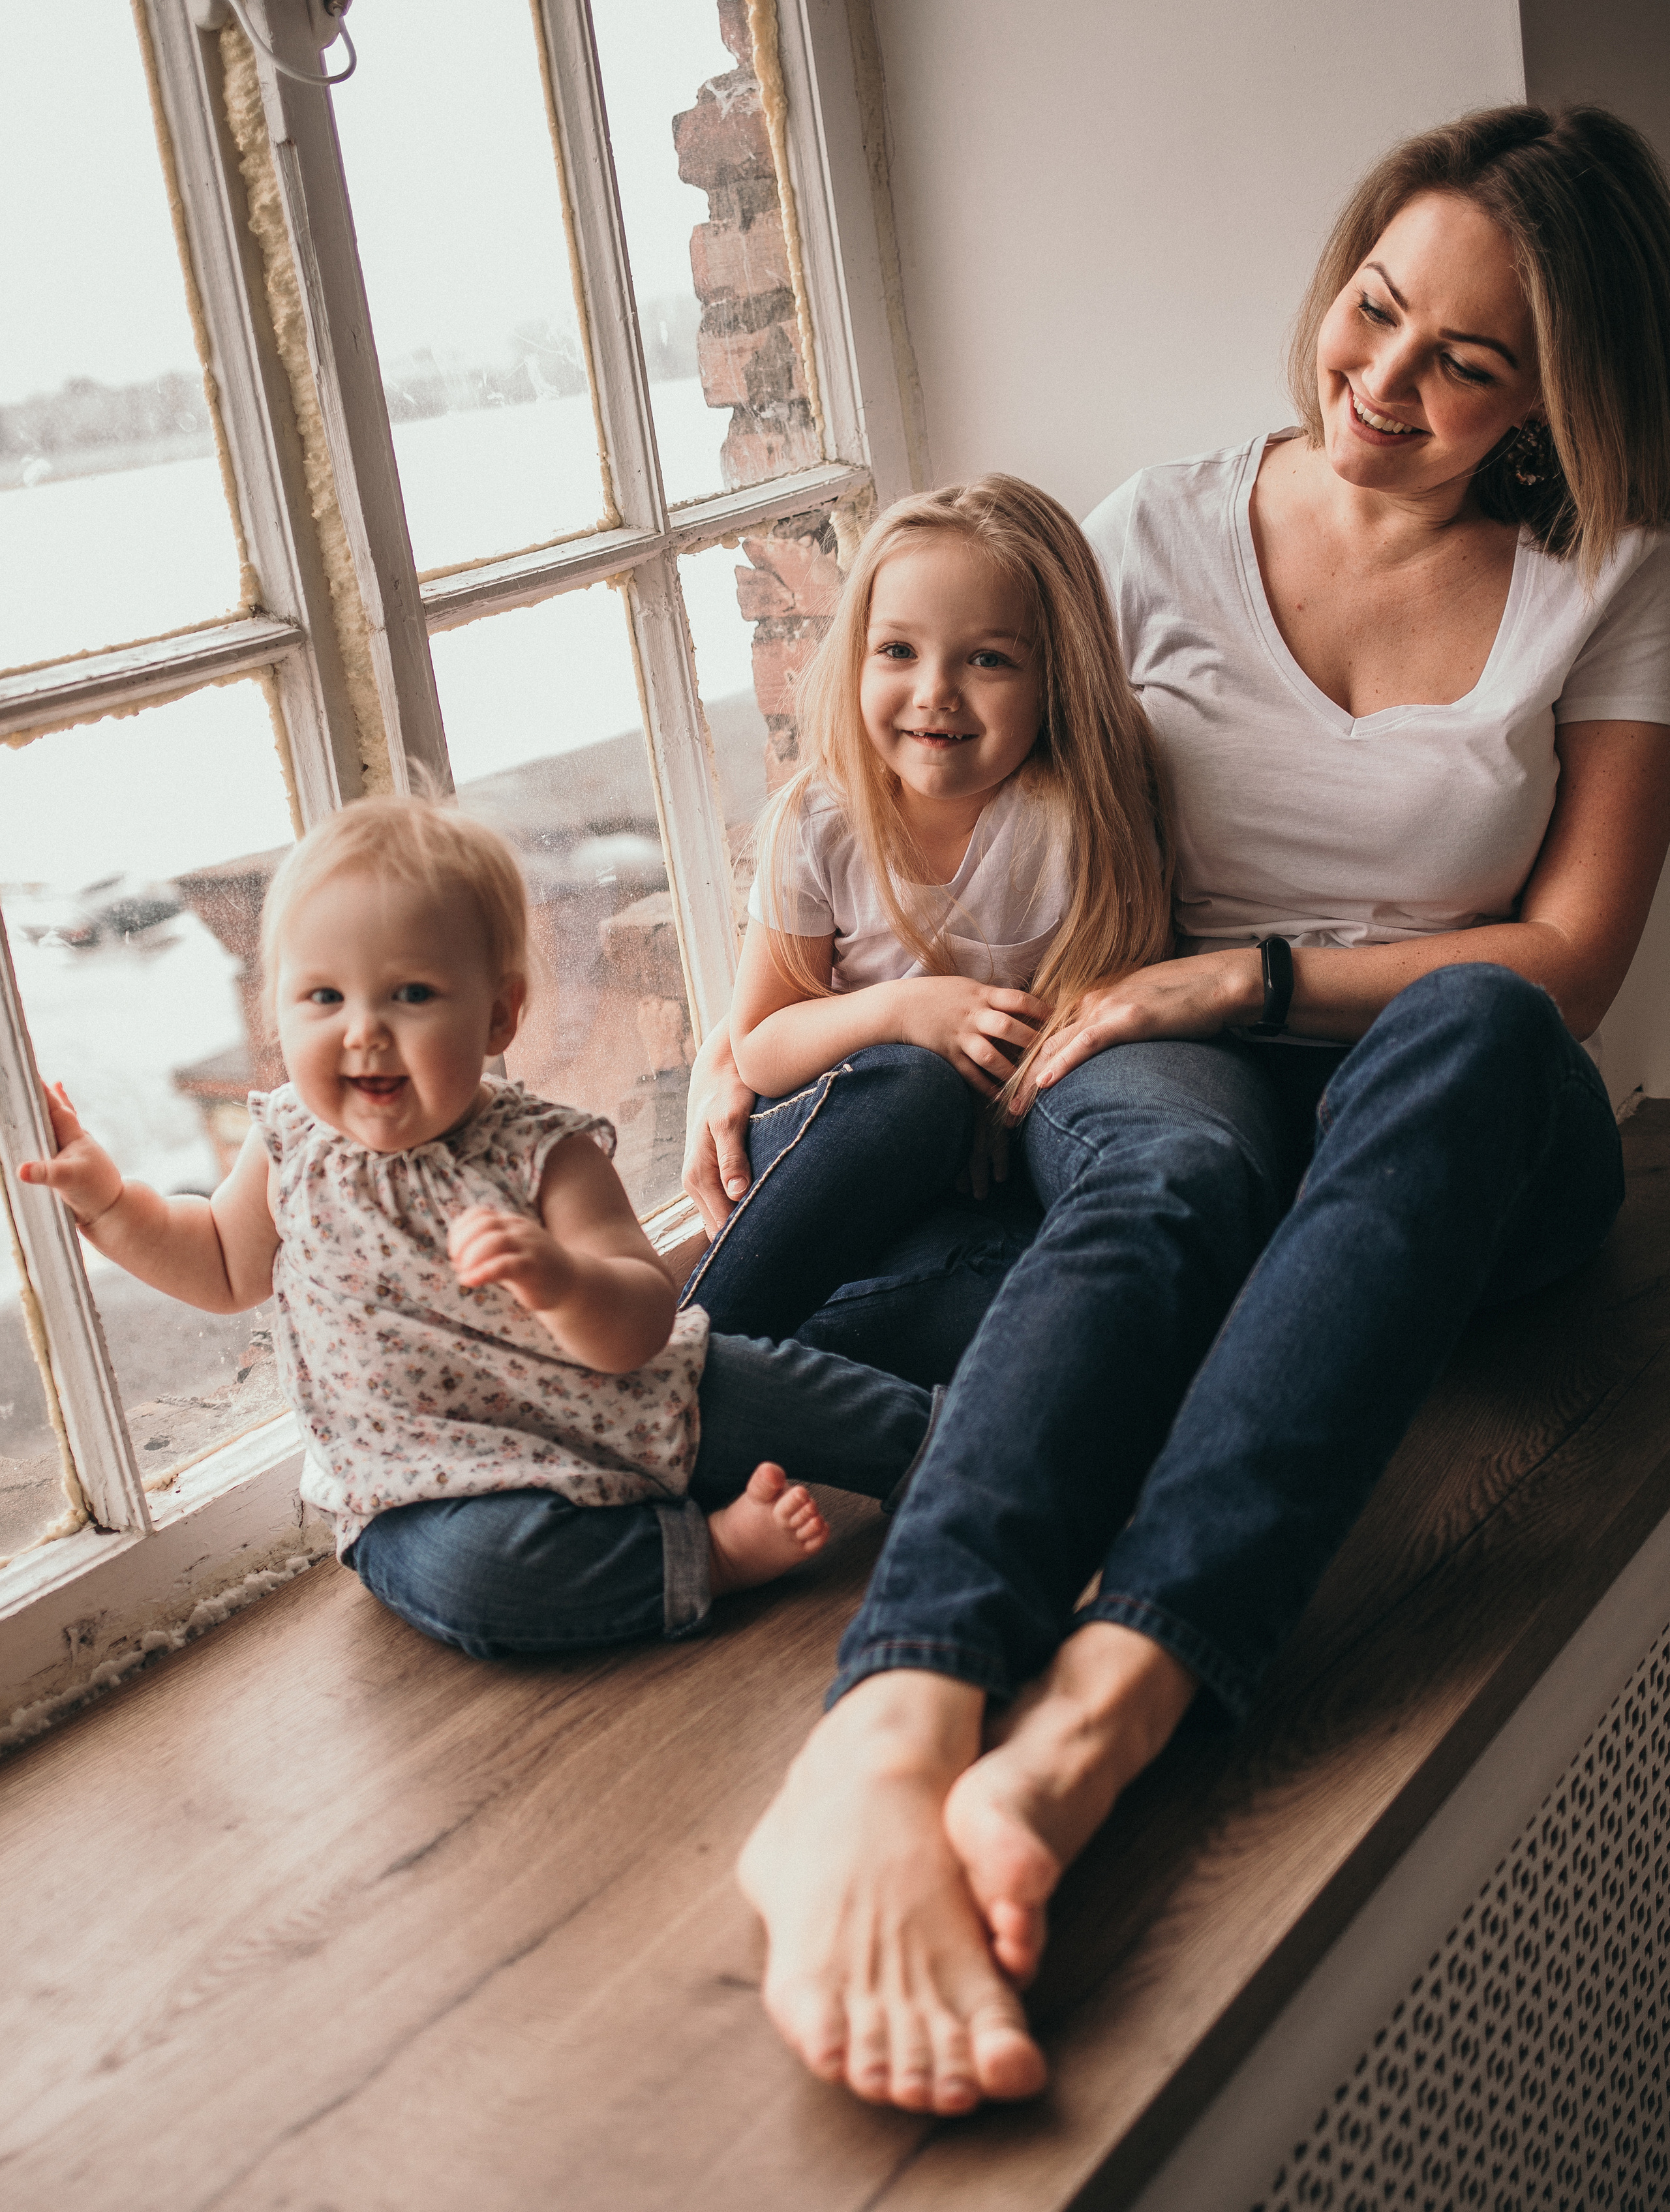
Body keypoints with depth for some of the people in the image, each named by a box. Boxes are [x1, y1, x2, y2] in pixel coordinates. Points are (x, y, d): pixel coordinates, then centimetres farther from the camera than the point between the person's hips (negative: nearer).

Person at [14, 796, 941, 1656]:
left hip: (618, 1418, 0)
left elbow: (638, 1331, -21)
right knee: (466, 1565, -34)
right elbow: (228, 1268, 17)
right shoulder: (290, 1149, -5)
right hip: (438, 1487, 0)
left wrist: (559, 1277, -43)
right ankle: (704, 1551, -21)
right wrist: (105, 1198, 2)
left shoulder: (545, 1153, -13)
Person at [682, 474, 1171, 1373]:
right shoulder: (816, 824, -7)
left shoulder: (1081, 818, -13)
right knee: (916, 1085, -35)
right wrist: (897, 1010, -19)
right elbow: (757, 1049, -1)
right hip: (832, 1138, 1)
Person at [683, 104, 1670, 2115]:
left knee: (1476, 1025, -38)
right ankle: (876, 1761, -60)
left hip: (1455, 1128, 0)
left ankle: (1084, 1723, -56)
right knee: (1171, 1171, -38)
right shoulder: (1163, 534, 6)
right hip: (1165, 1070, 1)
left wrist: (1253, 977, -13)